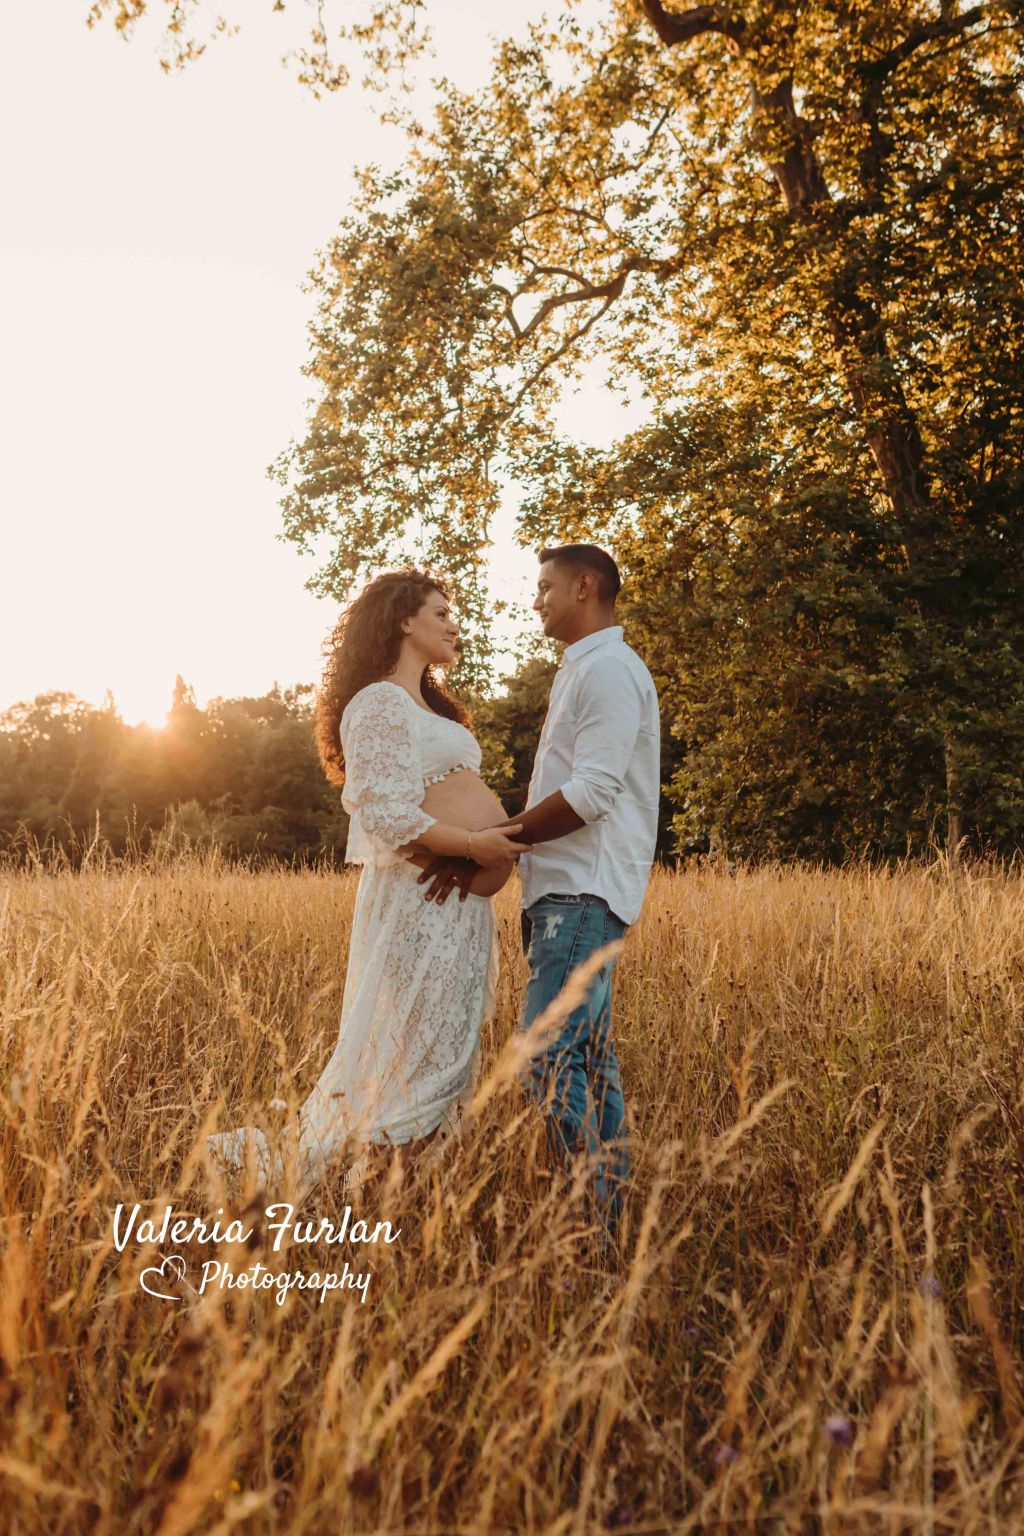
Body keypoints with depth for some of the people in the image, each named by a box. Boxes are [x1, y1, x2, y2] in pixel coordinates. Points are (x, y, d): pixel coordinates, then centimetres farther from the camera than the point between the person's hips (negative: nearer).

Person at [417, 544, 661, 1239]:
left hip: (585, 893, -10)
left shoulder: (609, 669, -9)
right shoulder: (580, 673, 23)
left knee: (550, 1055, -15)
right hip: (566, 891, 10)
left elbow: (591, 793, -18)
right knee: (590, 1059, 11)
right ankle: (606, 1224, 19)